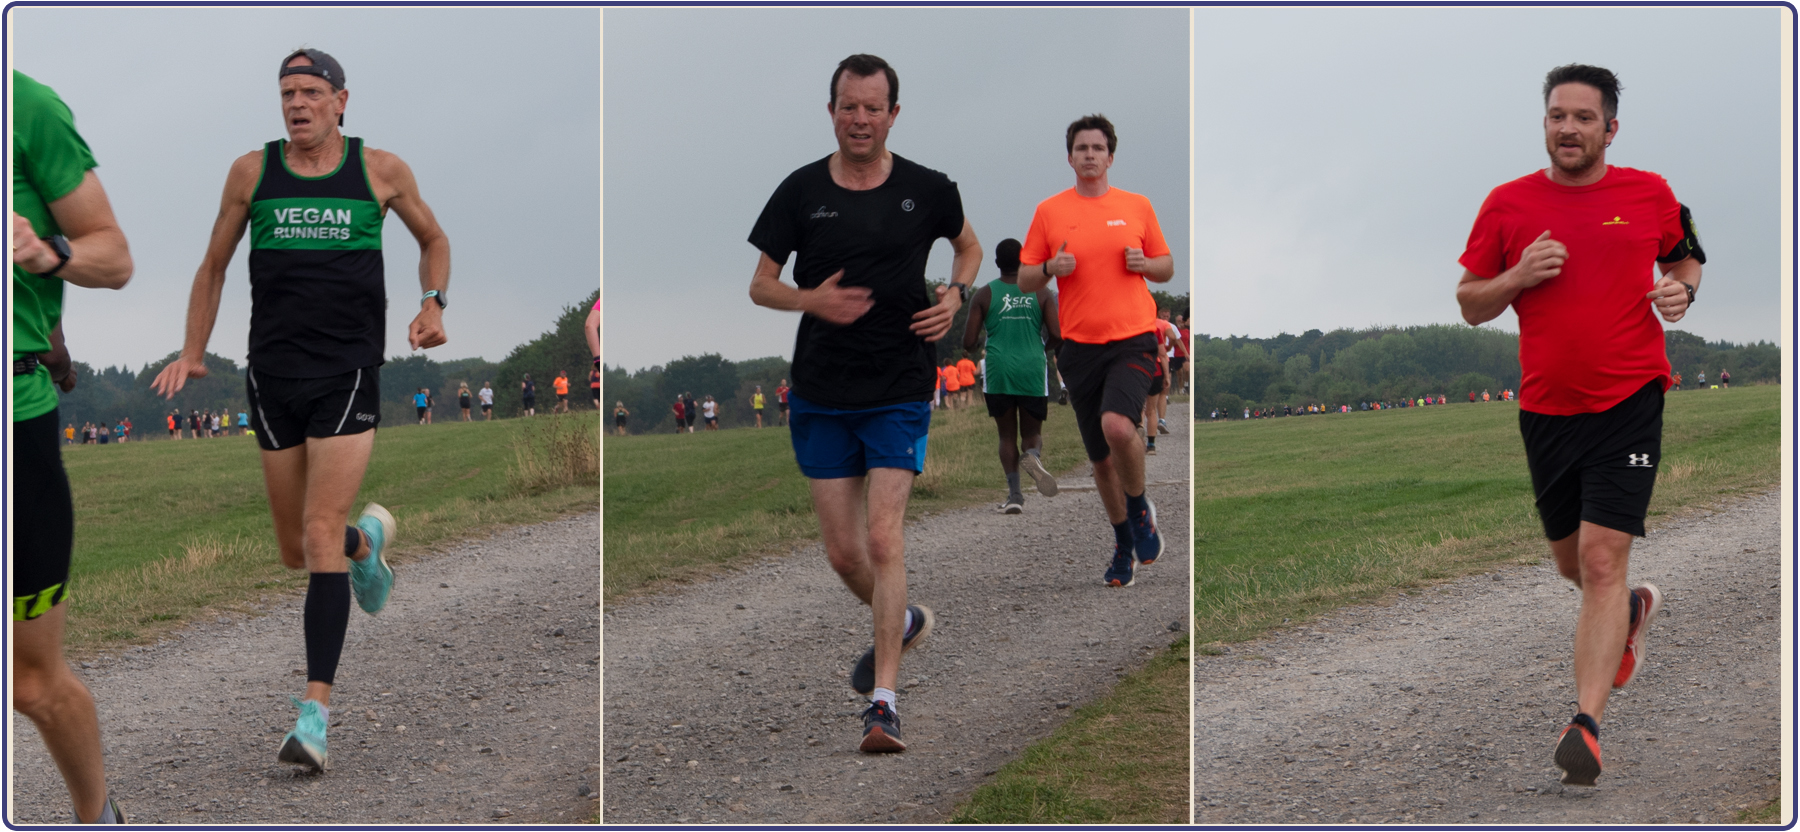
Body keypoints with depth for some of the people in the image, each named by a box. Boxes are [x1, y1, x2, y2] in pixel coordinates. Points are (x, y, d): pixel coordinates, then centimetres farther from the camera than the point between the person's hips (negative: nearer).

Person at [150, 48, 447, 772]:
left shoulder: (380, 169, 2)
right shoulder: (252, 172, 5)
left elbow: (433, 238, 19)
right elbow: (214, 266, 17)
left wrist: (432, 304, 1)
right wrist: (192, 353, 9)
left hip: (348, 373, -3)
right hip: (272, 376, 3)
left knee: (321, 540, -14)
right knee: (295, 553, 9)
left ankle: (315, 713, -14)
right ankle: (367, 539, 46)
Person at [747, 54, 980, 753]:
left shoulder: (926, 189, -1)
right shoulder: (801, 190, 0)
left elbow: (968, 245, 19)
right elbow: (760, 284, 6)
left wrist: (956, 295, -1)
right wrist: (810, 300, -14)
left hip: (899, 393, -2)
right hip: (821, 397, 2)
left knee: (883, 539, -15)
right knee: (842, 552, 7)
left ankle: (884, 703, -14)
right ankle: (901, 623, 39)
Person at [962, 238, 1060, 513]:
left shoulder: (984, 295, 1)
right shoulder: (1041, 293, 3)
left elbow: (969, 343, -2)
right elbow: (1056, 337, -4)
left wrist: (976, 343, 22)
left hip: (998, 374, 0)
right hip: (1033, 372, 0)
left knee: (1007, 435, 11)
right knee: (1032, 432, 13)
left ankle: (1014, 493, -2)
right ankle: (1033, 455, -23)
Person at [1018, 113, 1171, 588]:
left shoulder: (1137, 207, 7)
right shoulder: (1049, 212, 6)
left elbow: (1167, 268, 14)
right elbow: (1024, 280, 8)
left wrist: (1144, 263, -7)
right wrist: (1051, 268, -13)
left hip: (1132, 340, -2)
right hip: (1079, 347, 2)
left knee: (1118, 426, -27)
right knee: (1101, 459, 8)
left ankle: (1140, 509, 0)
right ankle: (1124, 547, 26)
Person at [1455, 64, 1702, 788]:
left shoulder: (1651, 194, 2)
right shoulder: (1508, 204, 2)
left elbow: (1685, 255, 20)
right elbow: (1470, 304, 7)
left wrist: (1682, 288, -3)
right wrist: (1518, 276, -12)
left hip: (1629, 402, -3)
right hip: (1545, 408, 3)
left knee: (1602, 559, -15)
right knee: (1572, 559, 17)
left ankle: (1586, 722, -15)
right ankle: (1631, 612, 52)